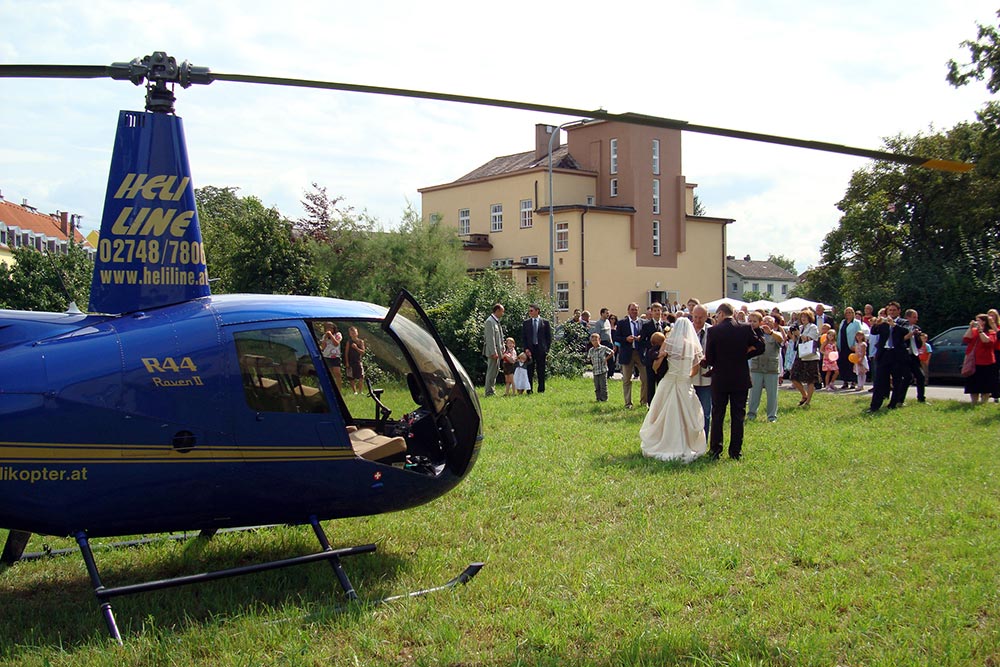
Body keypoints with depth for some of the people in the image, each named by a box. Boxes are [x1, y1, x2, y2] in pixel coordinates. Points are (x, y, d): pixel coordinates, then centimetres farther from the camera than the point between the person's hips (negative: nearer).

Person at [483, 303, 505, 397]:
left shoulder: (497, 321, 16)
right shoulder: (490, 321, -14)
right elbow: (490, 338, -19)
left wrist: (502, 349, 17)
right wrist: (493, 352, -22)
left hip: (498, 351, 10)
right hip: (493, 351, -10)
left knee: (495, 371, 14)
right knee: (491, 371, -7)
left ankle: (492, 390, 20)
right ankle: (489, 392, -3)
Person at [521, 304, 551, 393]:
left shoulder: (545, 322, 3)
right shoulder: (526, 322, 8)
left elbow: (549, 337, 5)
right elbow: (523, 337, 7)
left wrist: (547, 348, -3)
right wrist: (526, 348, -4)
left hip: (541, 349, -1)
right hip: (530, 349, 1)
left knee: (541, 371, 4)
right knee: (530, 370, 1)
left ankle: (541, 390, 11)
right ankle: (529, 390, 5)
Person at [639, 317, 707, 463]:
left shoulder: (668, 343, -7)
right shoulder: (694, 346, -3)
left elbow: (656, 365, -7)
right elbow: (695, 370, 2)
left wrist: (657, 372, 14)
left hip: (668, 382, -1)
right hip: (686, 385, 1)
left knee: (664, 417, 9)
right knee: (686, 417, 10)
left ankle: (662, 447, 14)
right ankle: (686, 448, 12)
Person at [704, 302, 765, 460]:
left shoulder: (713, 331, -10)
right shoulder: (745, 329, -4)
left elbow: (709, 358, -8)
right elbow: (760, 348, 0)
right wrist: (743, 355, 8)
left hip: (720, 379, -2)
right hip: (741, 379, 2)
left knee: (717, 415, 9)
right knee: (738, 416, 8)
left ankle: (715, 450, 11)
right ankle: (735, 451, 10)